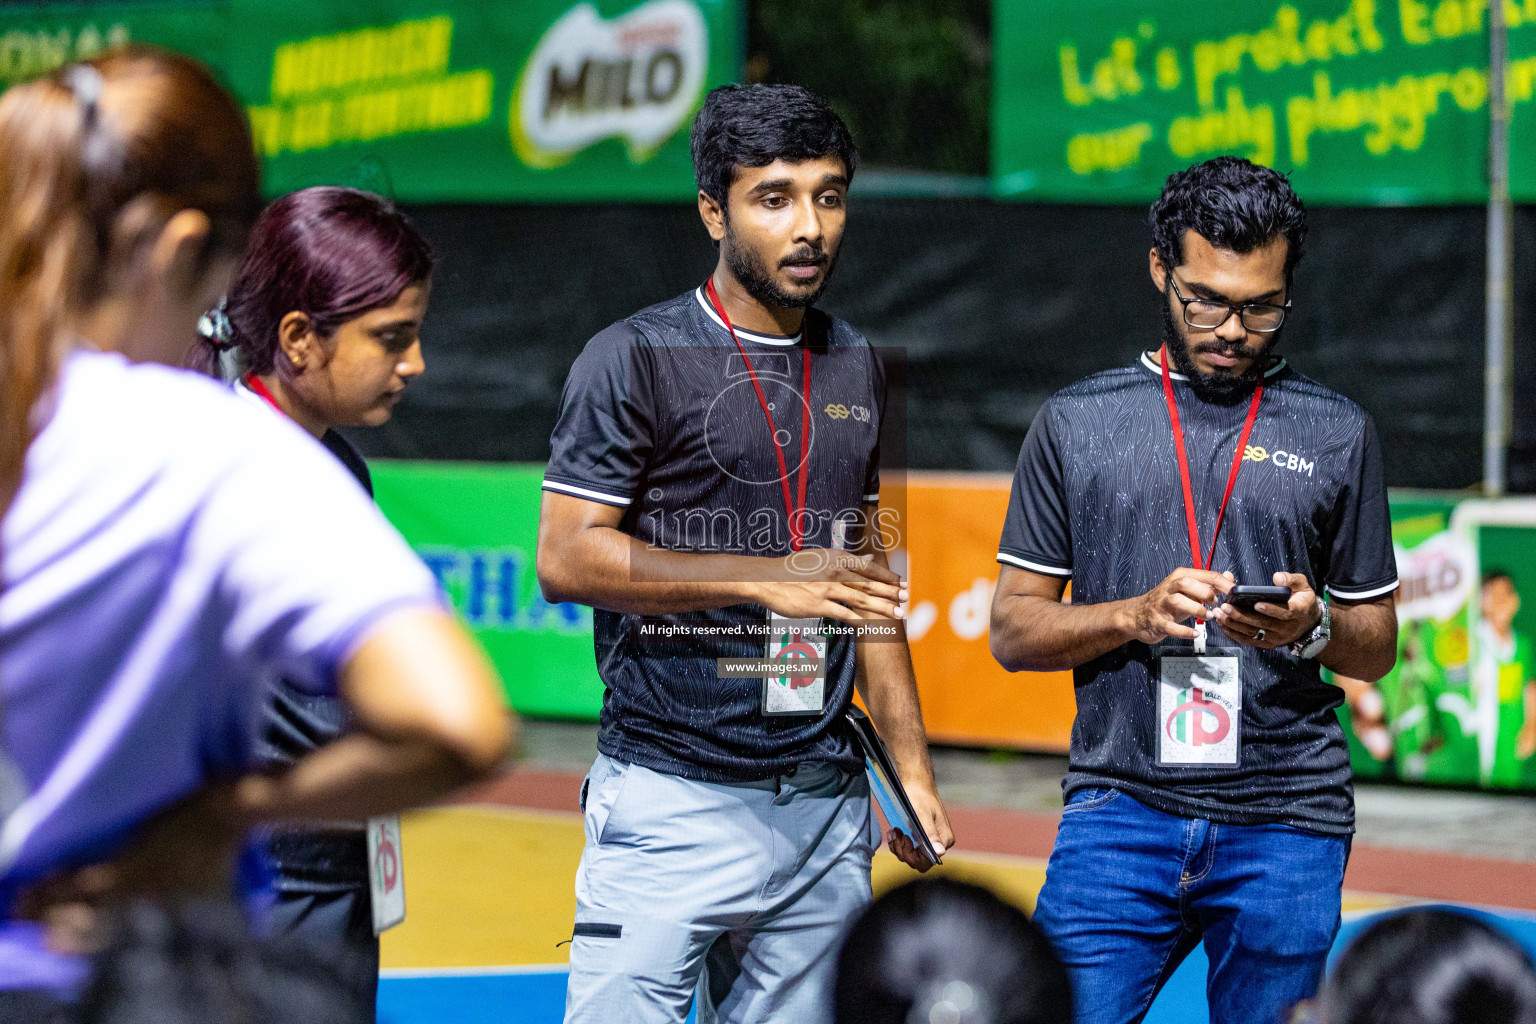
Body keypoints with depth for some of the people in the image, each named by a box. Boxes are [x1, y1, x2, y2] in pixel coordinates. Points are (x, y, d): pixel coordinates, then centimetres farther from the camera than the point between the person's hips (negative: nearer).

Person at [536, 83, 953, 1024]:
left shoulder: (856, 369, 15)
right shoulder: (636, 359, -4)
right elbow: (566, 557, -10)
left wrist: (913, 769, 16)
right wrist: (768, 578, -16)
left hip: (827, 805, 5)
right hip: (673, 798, -5)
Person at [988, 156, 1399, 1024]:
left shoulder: (1338, 433, 9)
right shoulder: (1077, 422, 8)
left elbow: (1378, 647, 12)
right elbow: (1014, 631, 8)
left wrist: (1312, 627, -11)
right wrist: (1136, 616, -11)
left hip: (1287, 824, 1)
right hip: (1120, 808, 0)